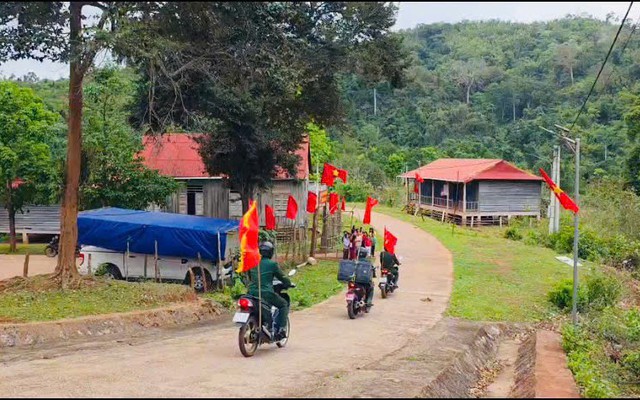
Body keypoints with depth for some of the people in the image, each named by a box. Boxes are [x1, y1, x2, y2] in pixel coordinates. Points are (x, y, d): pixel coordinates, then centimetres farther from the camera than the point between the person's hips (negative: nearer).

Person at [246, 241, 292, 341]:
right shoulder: (272, 264, -6)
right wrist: (288, 284, 23)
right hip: (266, 294, -5)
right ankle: (281, 330, 6)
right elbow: (282, 277, 3)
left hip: (252, 292, 5)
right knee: (284, 305, 16)